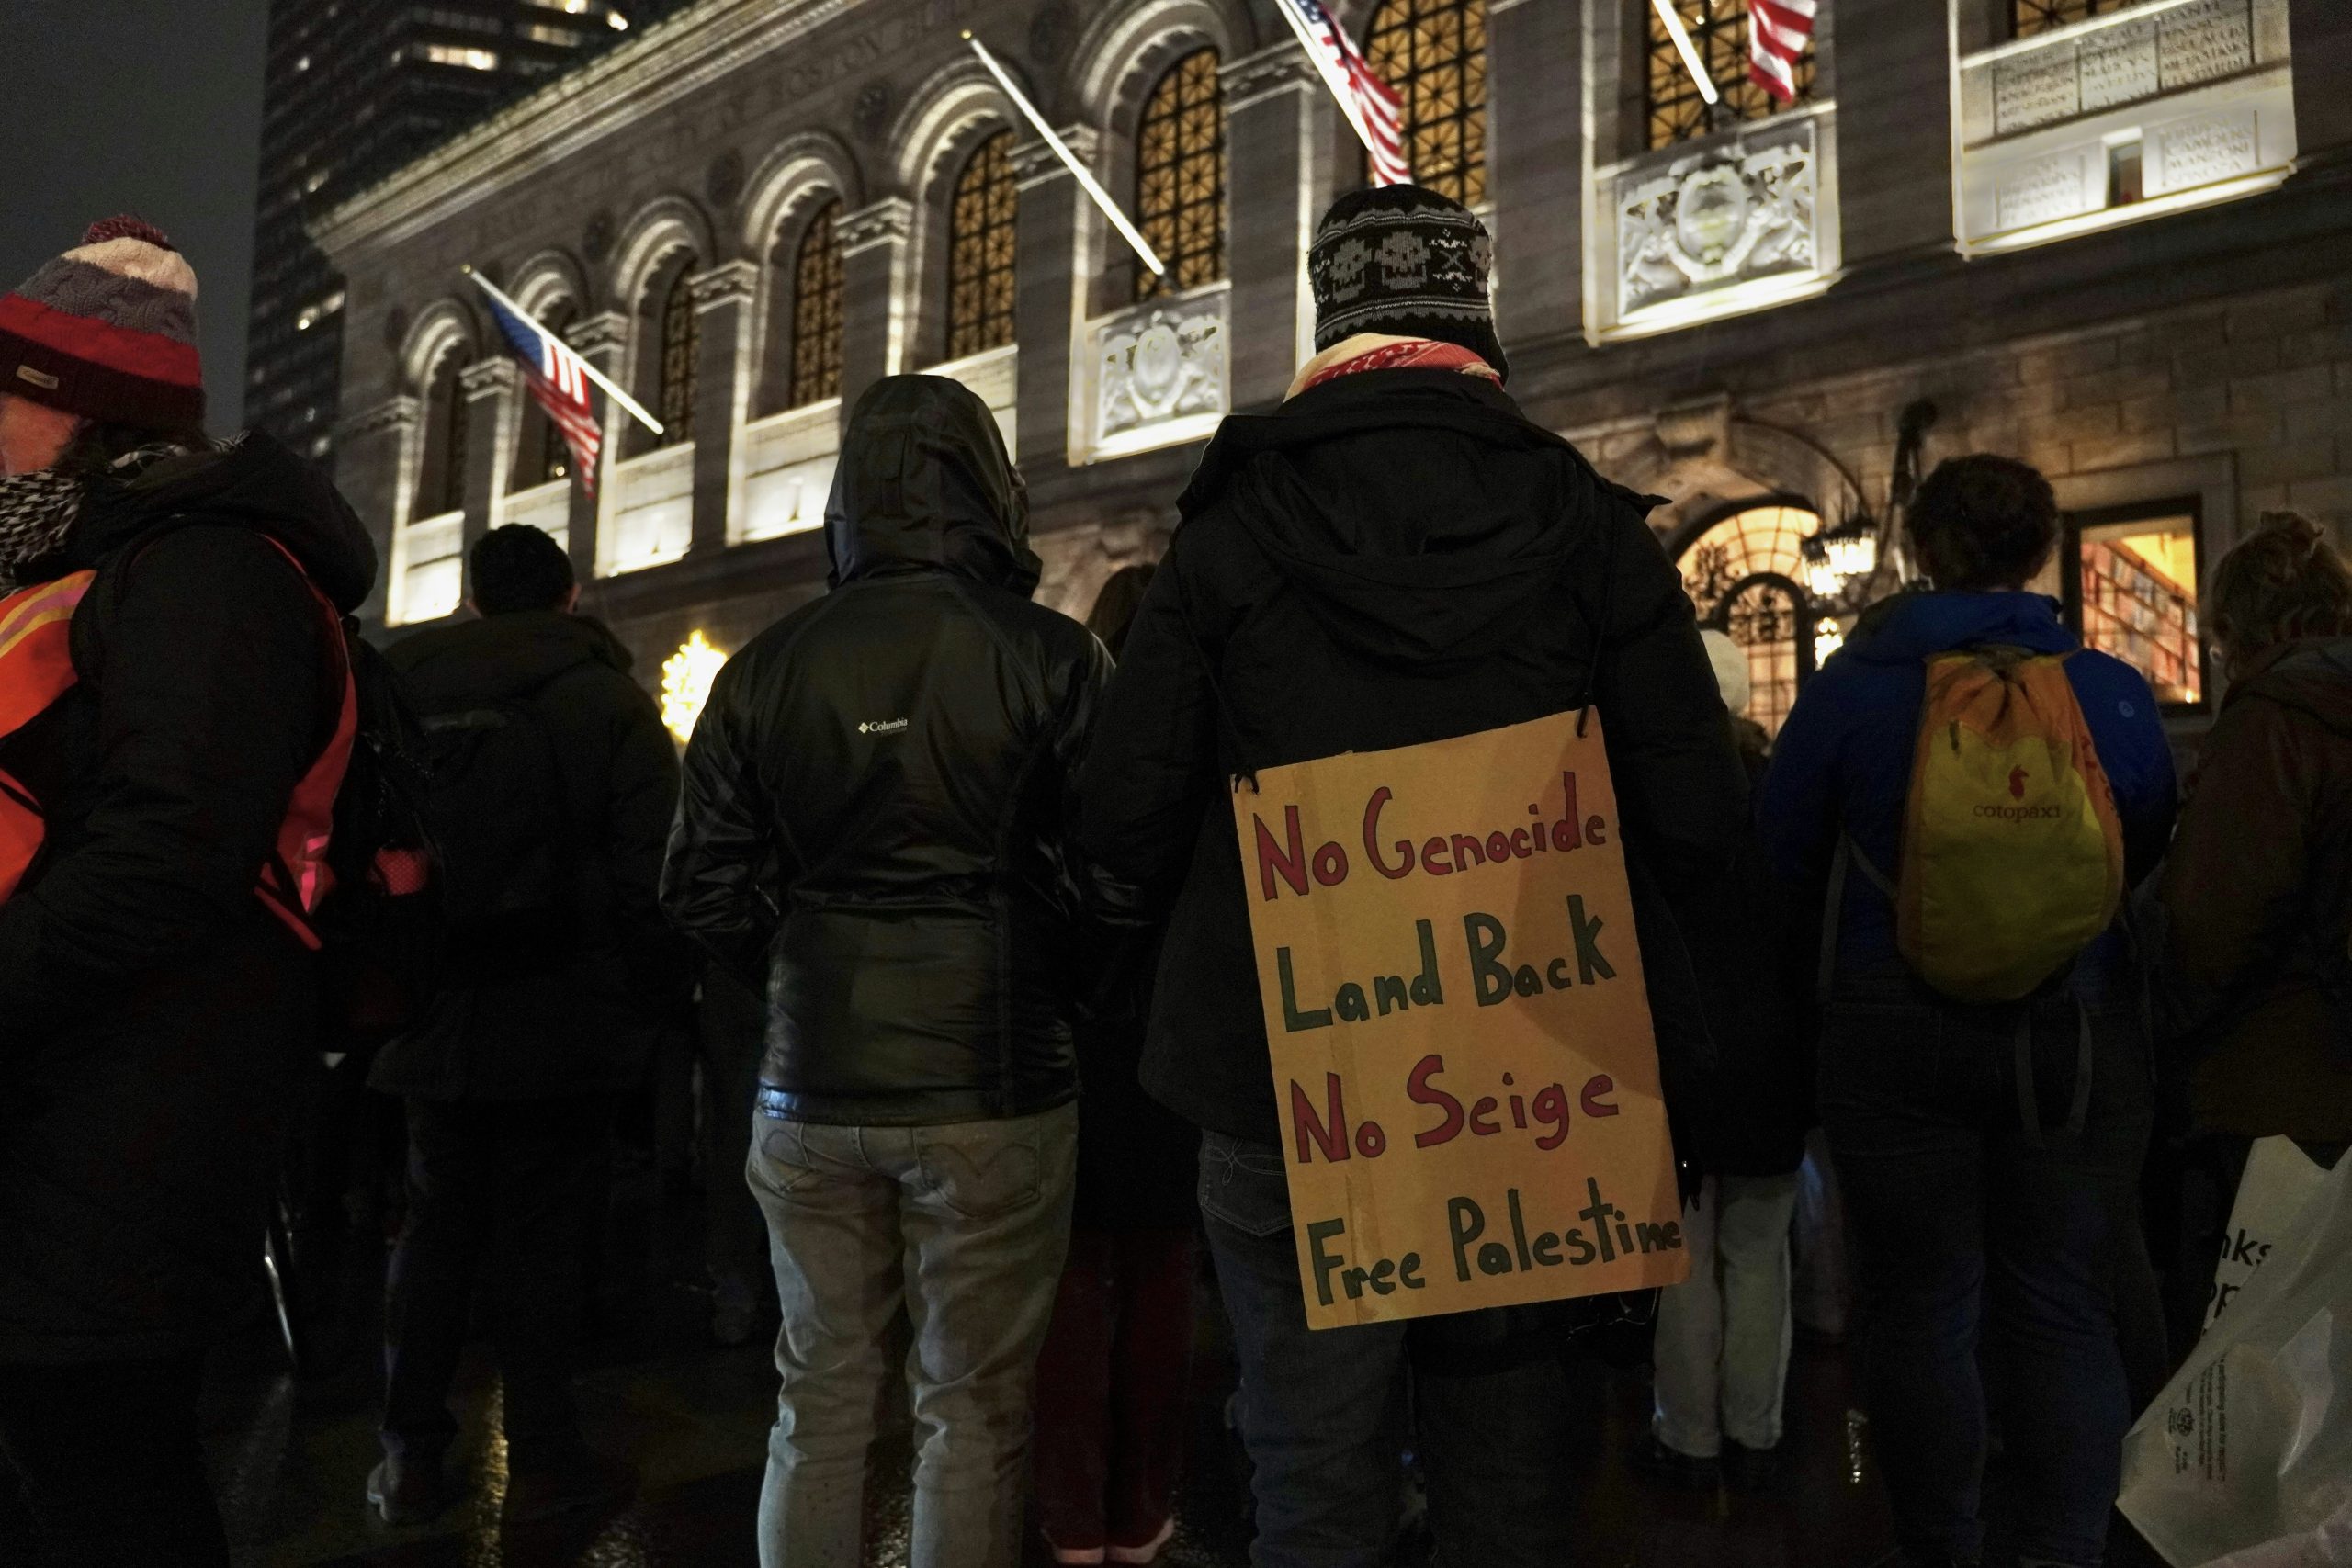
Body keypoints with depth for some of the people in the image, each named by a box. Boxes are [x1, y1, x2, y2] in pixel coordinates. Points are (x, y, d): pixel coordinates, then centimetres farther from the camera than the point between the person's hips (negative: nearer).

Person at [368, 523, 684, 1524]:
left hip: (432, 1018, 4)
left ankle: (410, 1458, 21)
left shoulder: (402, 686, 4)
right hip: (557, 1027, -3)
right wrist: (654, 1000, -3)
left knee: (437, 1225, 14)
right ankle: (541, 1458, 14)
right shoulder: (609, 700, -7)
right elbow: (651, 873, -14)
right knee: (542, 1233, 6)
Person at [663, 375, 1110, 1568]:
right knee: (972, 1410, 8)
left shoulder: (766, 668, 2)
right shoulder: (1048, 656, -7)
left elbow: (703, 891, 3)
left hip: (810, 1088, 4)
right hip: (990, 1083, -3)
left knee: (820, 1400, 16)